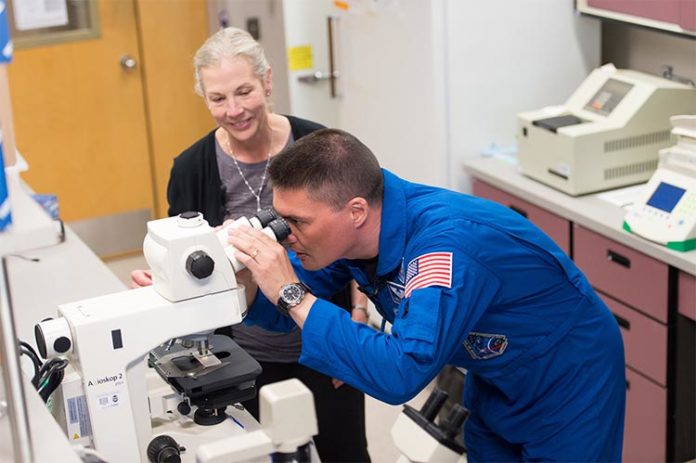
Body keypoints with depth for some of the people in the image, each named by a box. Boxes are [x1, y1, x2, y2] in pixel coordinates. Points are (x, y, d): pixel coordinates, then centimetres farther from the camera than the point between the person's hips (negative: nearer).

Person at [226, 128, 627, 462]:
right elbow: (286, 308, -4)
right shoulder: (346, 229, -15)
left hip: (571, 384, -7)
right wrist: (244, 275, -26)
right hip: (497, 381, 7)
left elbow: (401, 375, -44)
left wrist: (292, 295, -41)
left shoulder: (447, 246, -38)